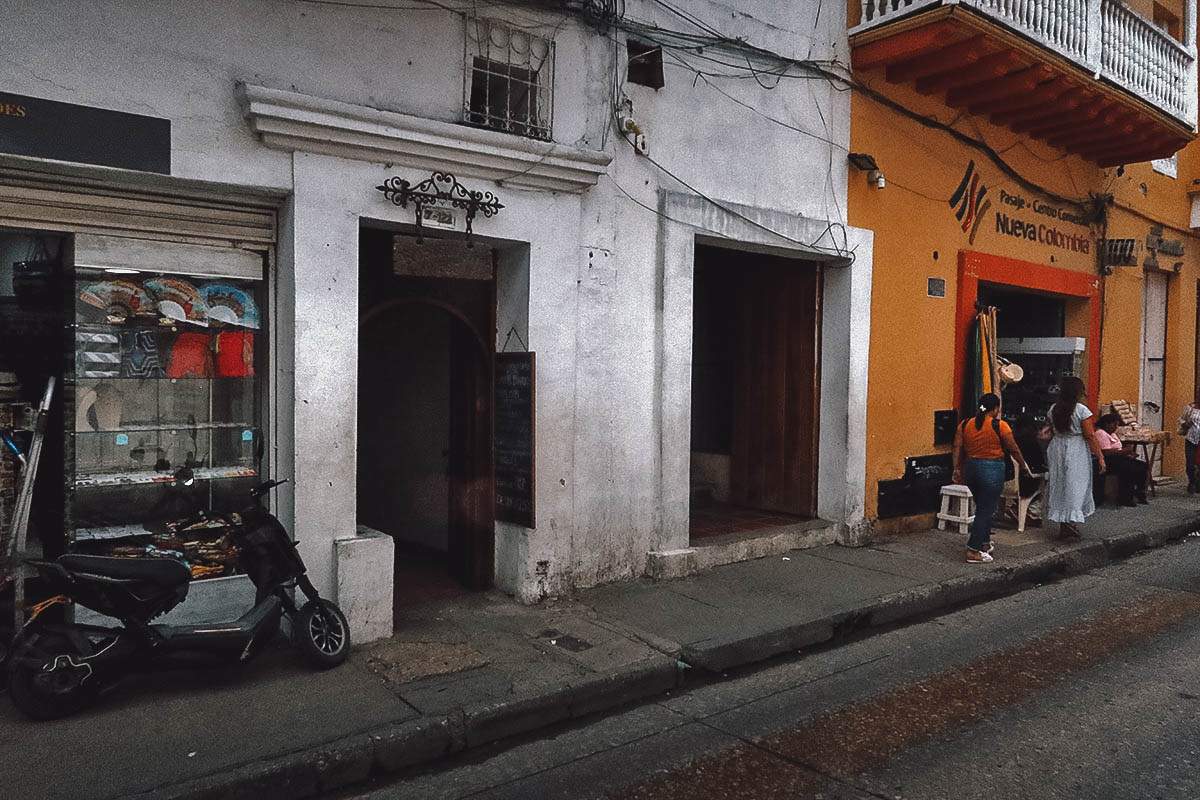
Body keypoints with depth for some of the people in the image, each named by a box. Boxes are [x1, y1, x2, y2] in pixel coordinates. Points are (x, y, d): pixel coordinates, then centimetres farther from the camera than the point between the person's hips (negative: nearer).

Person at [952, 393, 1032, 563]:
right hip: (992, 469, -6)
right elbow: (1013, 449, -2)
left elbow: (958, 448, 0)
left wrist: (957, 469, 3)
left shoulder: (965, 424, 3)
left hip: (970, 468, 6)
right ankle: (973, 551, 0)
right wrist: (1023, 464, 13)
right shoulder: (1000, 426, -10)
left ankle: (985, 544, 31)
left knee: (983, 508, 21)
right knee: (985, 511, 1)